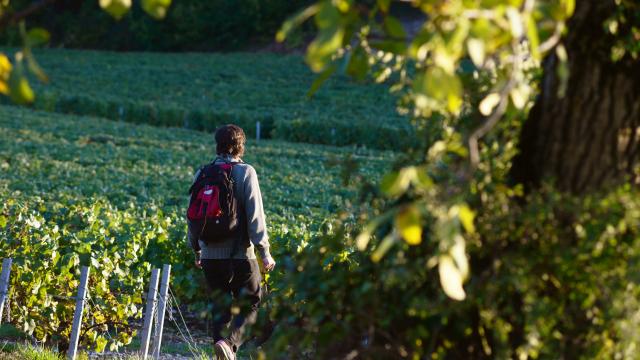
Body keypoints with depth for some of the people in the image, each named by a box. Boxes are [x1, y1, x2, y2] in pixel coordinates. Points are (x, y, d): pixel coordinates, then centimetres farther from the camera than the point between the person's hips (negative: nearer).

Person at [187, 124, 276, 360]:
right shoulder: (245, 173, -7)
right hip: (240, 254, -4)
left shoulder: (202, 174, 7)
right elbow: (255, 216, -12)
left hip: (210, 255, 4)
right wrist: (265, 252, -8)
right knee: (251, 305, 7)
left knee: (221, 308, 14)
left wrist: (197, 250, 24)